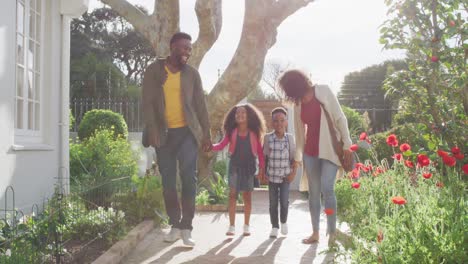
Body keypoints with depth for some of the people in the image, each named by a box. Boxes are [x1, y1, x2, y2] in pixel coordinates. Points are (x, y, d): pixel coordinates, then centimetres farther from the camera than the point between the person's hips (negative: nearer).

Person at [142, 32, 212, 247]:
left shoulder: (192, 73, 6)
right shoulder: (154, 70, 1)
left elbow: (200, 104, 7)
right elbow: (148, 102, -2)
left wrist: (206, 133, 2)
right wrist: (152, 131, -12)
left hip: (187, 132, 0)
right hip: (164, 133, 0)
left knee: (189, 178, -7)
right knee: (168, 181, 6)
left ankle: (186, 228, -1)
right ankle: (175, 225, 18)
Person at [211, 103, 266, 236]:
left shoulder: (254, 132, 0)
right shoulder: (231, 132, 1)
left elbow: (260, 150, 3)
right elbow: (221, 145, -2)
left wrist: (261, 167, -2)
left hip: (249, 166, 0)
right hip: (234, 165, 0)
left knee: (247, 195, 5)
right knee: (232, 194, 0)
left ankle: (246, 226, 15)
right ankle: (232, 226, 4)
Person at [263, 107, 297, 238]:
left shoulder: (290, 138, -6)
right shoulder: (267, 137, -6)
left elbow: (293, 157, 1)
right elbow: (264, 156, 2)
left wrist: (293, 172, -6)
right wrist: (263, 172, 2)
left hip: (285, 176, 0)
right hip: (272, 176, 0)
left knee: (284, 202, -4)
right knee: (273, 203, 7)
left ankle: (284, 221, 24)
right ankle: (274, 227, 21)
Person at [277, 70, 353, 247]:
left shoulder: (323, 92, -5)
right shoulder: (298, 103, 10)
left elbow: (340, 118, -6)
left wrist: (346, 145, -11)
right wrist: (297, 157, 13)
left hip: (330, 149, -5)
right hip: (310, 151, 5)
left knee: (327, 188, -17)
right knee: (313, 192, 4)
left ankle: (332, 232, -7)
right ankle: (315, 233, 12)